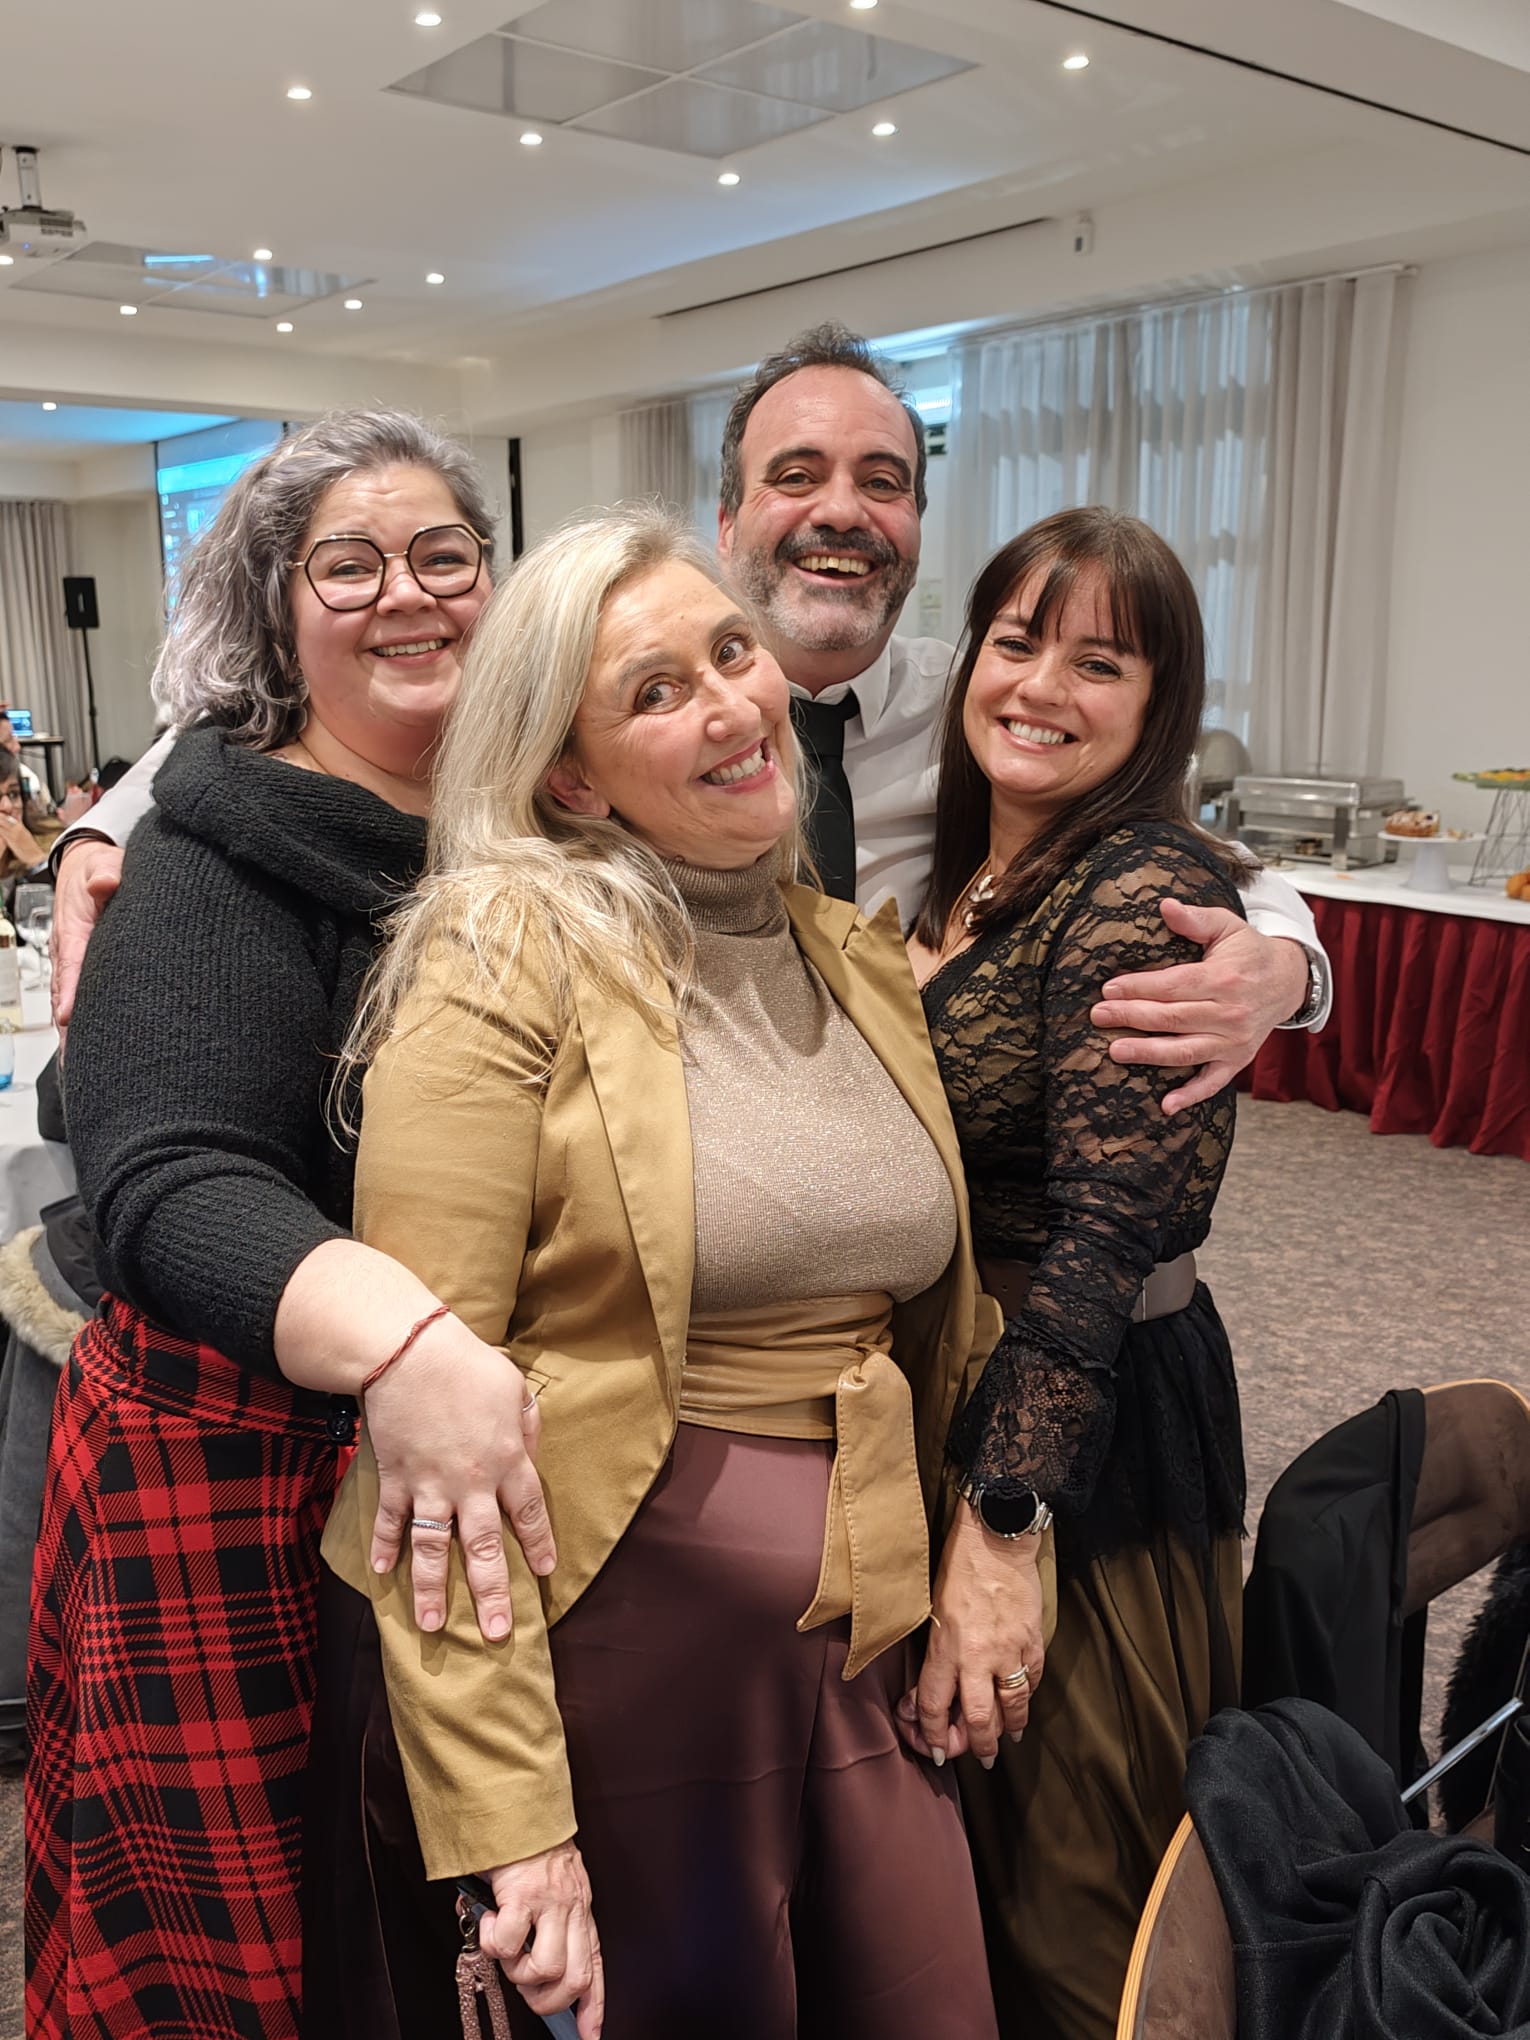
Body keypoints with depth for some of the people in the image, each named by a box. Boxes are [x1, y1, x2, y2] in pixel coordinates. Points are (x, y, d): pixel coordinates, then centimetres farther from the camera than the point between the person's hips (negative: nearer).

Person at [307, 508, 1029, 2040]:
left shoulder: (866, 959, 7)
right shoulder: (506, 955, -13)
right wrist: (500, 1812, -18)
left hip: (867, 1630, 6)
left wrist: (1000, 1530, 2)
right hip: (593, 1622, -5)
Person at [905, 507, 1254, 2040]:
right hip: (942, 1406, 8)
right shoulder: (962, 882, 7)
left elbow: (1105, 1242, -24)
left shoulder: (1147, 895, -20)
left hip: (1087, 1443, -8)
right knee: (949, 1846, 27)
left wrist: (997, 1533, -24)